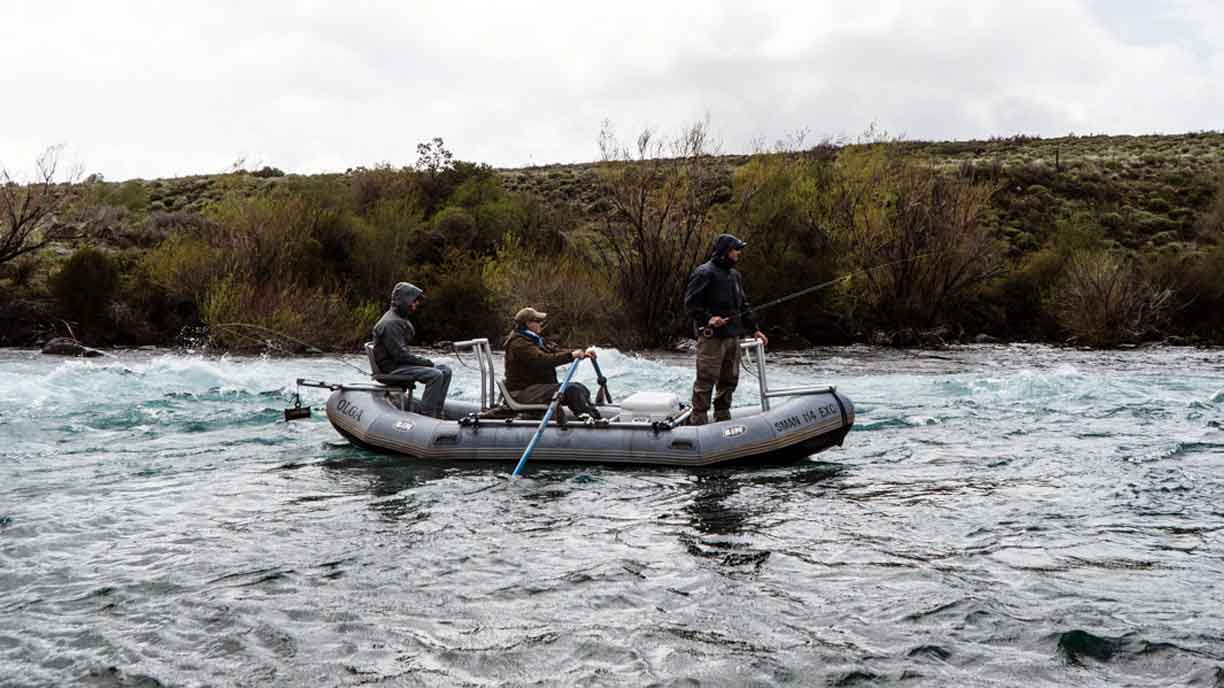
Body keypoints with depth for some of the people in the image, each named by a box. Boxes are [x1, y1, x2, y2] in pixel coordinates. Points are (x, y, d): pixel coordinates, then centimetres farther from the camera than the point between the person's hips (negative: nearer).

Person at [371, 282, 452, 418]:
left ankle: (436, 414, 0)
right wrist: (426, 362, -16)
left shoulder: (401, 319, 17)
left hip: (402, 362, 10)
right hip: (392, 368, -10)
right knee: (435, 375, -26)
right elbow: (400, 354, -23)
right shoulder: (390, 323, -18)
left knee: (445, 371, 2)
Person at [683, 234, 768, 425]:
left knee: (730, 380, 12)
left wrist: (754, 329, 17)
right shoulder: (705, 273, -8)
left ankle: (723, 417, 22)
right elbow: (690, 302, -13)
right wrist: (708, 318, -25)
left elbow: (743, 306, 24)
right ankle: (698, 420, -4)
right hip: (711, 337, -8)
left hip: (733, 336, 8)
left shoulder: (735, 275, 19)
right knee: (706, 380, -8)